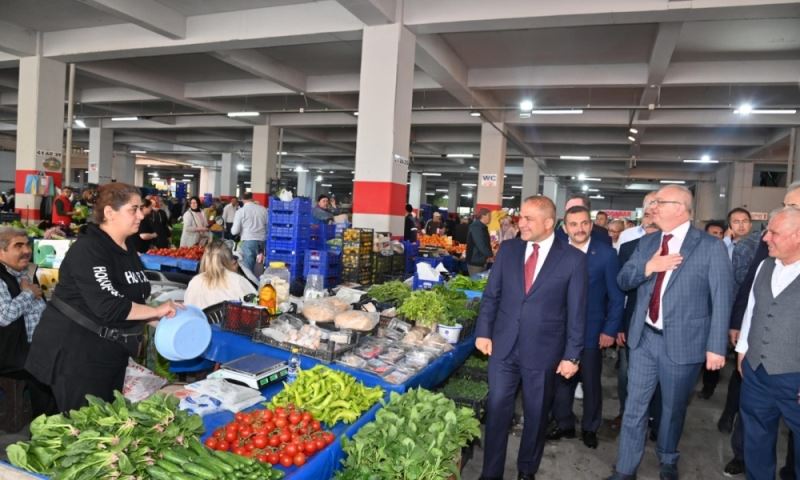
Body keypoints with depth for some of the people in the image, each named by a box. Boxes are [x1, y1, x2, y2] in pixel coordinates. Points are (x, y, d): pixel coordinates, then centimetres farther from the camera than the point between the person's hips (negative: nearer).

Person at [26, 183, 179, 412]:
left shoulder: (127, 248, 7)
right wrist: (156, 311, -20)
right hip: (74, 351, -8)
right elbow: (110, 307, -28)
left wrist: (159, 321, 0)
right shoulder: (88, 249, -20)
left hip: (109, 351, 9)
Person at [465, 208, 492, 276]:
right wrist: (490, 255, -20)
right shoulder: (476, 227, -17)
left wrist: (488, 255, 3)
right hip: (475, 262, -10)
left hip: (481, 261, 10)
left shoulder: (483, 227, 14)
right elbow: (480, 244, -24)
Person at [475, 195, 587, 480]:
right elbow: (491, 294, 6)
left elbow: (576, 312, -5)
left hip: (543, 351, -2)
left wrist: (572, 355, -5)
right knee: (497, 411, 8)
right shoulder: (508, 249, 1)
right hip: (503, 346, 2)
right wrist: (483, 332, 0)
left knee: (536, 415, 15)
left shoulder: (573, 259, -7)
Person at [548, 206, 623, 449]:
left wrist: (610, 330, -9)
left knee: (591, 383, 14)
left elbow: (616, 296, -5)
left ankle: (590, 428, 33)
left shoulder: (606, 254, -9)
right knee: (561, 380, 12)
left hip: (592, 332, -2)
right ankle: (564, 424, 31)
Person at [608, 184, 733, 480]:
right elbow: (623, 281, 6)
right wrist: (648, 267, -14)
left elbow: (722, 299, -9)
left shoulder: (710, 247, -9)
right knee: (634, 406, 9)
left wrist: (716, 346, -11)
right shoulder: (647, 243, 6)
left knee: (673, 408, 16)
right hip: (644, 338, 4)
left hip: (683, 343, -3)